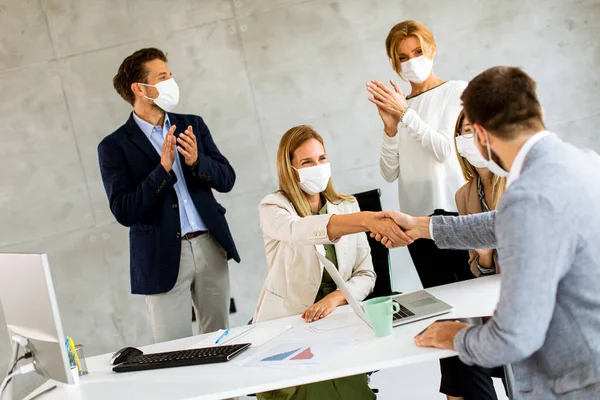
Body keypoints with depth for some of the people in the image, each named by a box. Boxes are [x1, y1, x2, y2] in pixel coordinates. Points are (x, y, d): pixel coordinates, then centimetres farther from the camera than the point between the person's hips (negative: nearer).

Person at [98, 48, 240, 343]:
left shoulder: (193, 126, 9)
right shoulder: (114, 147, -4)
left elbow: (227, 180, 6)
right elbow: (123, 212, -12)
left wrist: (197, 161, -15)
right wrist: (163, 168, -22)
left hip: (210, 246, 4)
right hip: (163, 258, -4)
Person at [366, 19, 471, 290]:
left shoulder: (456, 91, 3)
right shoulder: (398, 107, 12)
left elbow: (444, 149, -11)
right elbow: (389, 173, 5)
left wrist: (405, 113, -13)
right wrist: (391, 128, -8)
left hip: (456, 209, -3)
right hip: (417, 216, 3)